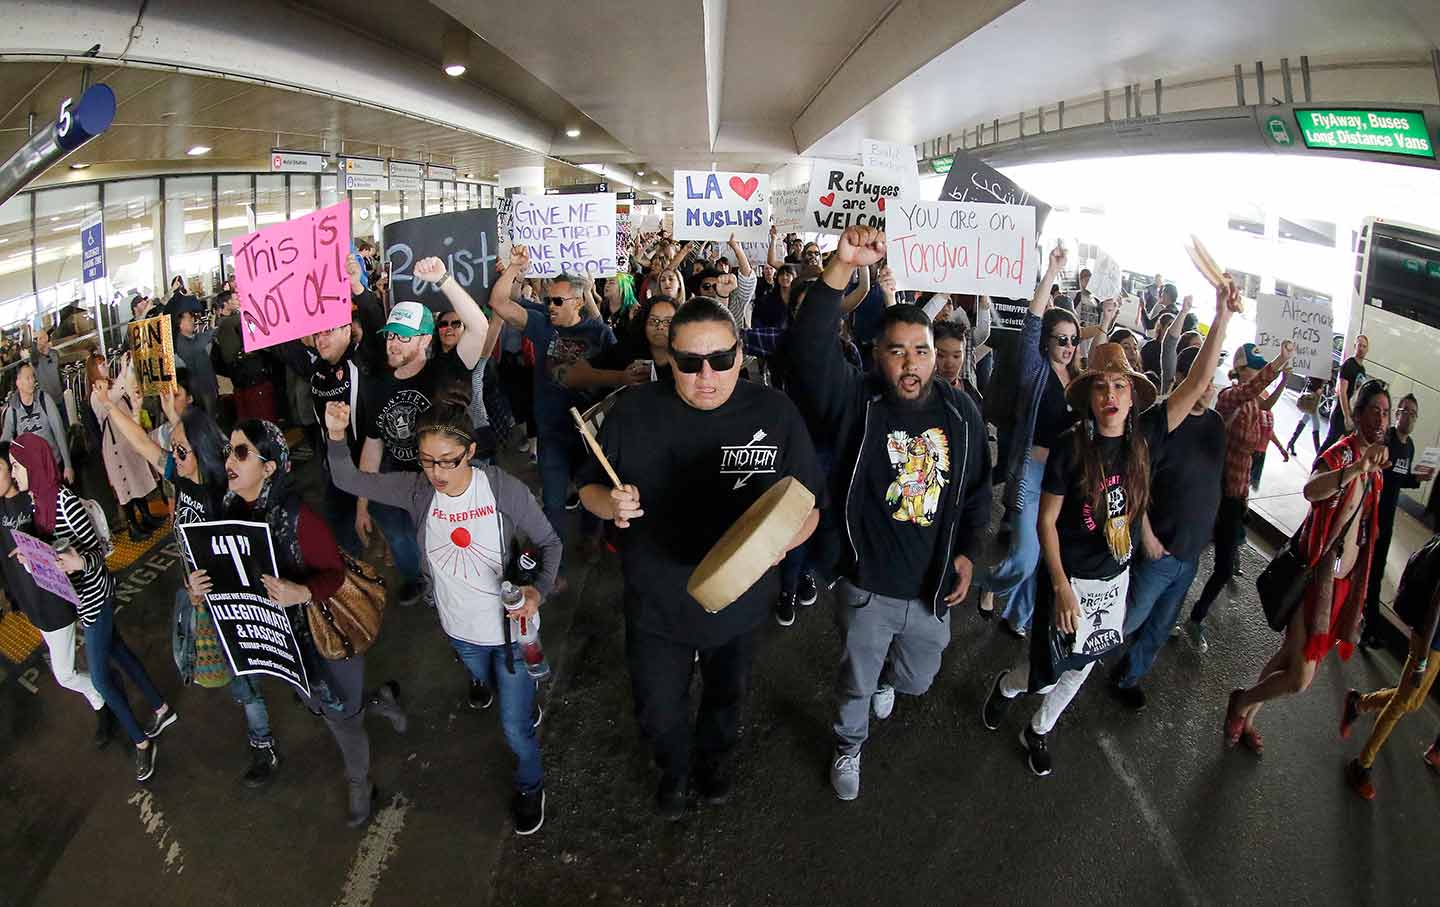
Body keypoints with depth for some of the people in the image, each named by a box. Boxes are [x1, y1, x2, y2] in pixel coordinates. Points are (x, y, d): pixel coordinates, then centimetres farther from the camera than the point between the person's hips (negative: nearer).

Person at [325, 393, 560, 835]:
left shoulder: (505, 489, -24)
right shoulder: (417, 489, -14)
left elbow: (549, 542, -13)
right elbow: (348, 480, -7)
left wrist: (539, 590, -30)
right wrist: (337, 435, -25)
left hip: (511, 626, -4)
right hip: (461, 630, 4)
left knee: (515, 726, 6)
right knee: (491, 691, 31)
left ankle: (530, 787, 37)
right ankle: (529, 702, 66)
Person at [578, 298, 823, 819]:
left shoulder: (775, 413, -16)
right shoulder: (633, 412, -14)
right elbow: (589, 488, -1)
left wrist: (773, 545, -30)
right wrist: (611, 504, -25)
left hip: (738, 599, 0)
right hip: (655, 604, 0)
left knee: (726, 695, 27)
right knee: (658, 712, 18)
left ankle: (715, 758, 61)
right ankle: (673, 768, 54)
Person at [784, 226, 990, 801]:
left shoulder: (961, 412, -4)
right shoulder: (856, 401, -16)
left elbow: (978, 489, 9)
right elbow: (810, 344, -34)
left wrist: (967, 552, 1)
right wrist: (841, 268, -44)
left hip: (933, 587, 3)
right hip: (866, 586, -3)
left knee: (916, 679, 26)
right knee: (856, 682, 18)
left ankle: (887, 678, 62)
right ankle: (849, 744, 49)